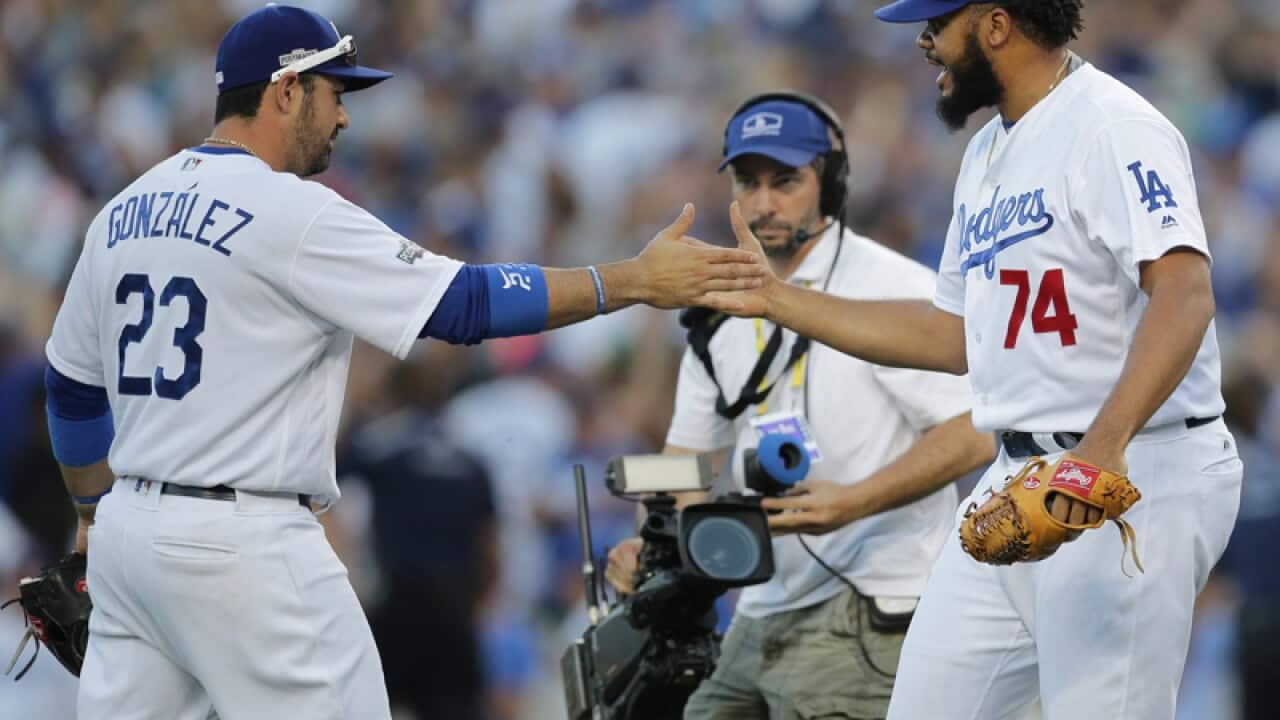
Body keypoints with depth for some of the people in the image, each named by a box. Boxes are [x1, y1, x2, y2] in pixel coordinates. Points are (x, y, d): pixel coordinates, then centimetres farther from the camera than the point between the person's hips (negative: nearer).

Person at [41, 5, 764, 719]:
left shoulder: (122, 213, 11)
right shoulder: (293, 213, -12)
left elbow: (74, 390, 20)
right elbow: (464, 303, -14)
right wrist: (636, 280, -10)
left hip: (128, 529, 8)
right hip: (240, 542, -8)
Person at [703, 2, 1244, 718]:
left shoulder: (1112, 130, -14)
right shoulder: (987, 154, 18)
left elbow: (1185, 295, -27)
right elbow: (956, 335, 25)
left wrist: (1105, 444, -41)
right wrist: (777, 300, 22)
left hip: (1138, 472, -10)